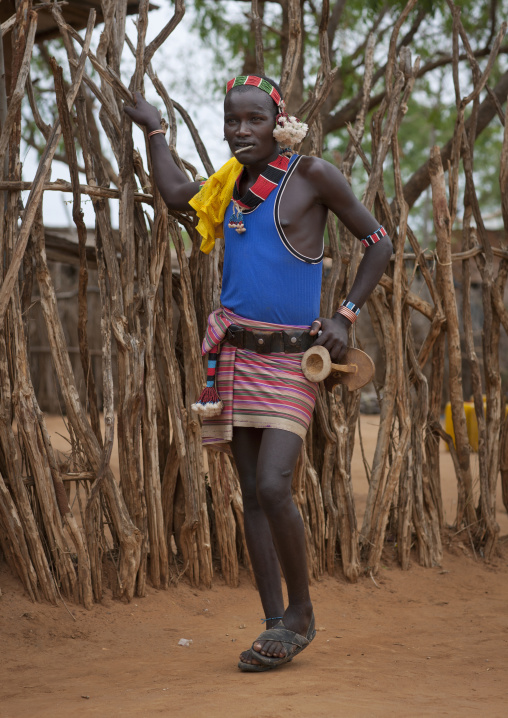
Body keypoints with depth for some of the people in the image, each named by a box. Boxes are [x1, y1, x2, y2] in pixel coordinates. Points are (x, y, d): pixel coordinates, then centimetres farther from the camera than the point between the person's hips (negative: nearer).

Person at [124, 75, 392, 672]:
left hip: (291, 359, -5)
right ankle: (277, 627, 10)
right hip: (235, 354, 5)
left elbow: (377, 242, 2)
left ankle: (301, 611, 2)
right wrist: (153, 129, 29)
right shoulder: (234, 181, 10)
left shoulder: (312, 175, -4)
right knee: (251, 494, 4)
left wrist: (345, 316, -4)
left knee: (273, 488, -18)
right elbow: (176, 195, 24)